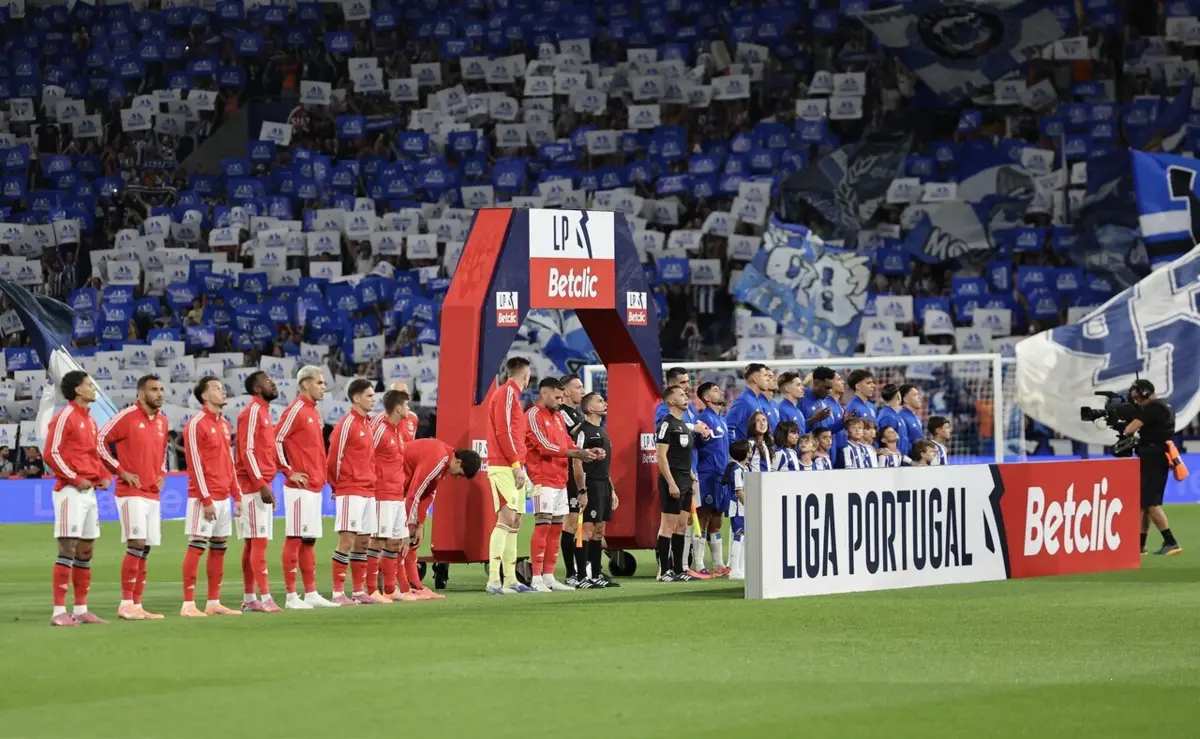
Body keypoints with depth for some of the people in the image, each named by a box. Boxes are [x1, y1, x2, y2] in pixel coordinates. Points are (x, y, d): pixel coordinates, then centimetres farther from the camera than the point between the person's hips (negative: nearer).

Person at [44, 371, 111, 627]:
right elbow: (51, 454, -14)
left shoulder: (90, 420, 16)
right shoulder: (65, 417, -9)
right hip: (70, 490, -9)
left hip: (89, 491, 9)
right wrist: (74, 478, -16)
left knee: (86, 550, 9)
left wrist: (104, 475, 8)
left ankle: (81, 609, 15)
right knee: (68, 548, -11)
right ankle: (59, 611, -11)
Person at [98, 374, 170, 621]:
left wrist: (162, 473, 12)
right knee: (136, 544, -14)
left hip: (153, 494, 7)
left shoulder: (162, 422, 13)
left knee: (144, 550, 7)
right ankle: (126, 605, -12)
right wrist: (121, 471, -11)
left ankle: (137, 605, 11)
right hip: (132, 492, -7)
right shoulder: (126, 416, -9)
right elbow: (100, 441, -9)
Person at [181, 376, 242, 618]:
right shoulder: (196, 424, -9)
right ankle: (188, 605, -8)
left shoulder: (224, 425, 16)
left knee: (219, 548, 8)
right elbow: (195, 464, -13)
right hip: (204, 497, -8)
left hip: (223, 496, 8)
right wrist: (206, 499, -17)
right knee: (196, 547, -8)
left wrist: (237, 495, 14)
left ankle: (213, 603, 13)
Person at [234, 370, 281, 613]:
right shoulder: (252, 411, -11)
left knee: (252, 543, 9)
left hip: (261, 486, 9)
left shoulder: (264, 412, 17)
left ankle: (249, 598, 12)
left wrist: (266, 483, 14)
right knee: (259, 541, -11)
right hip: (254, 486, -9)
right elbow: (247, 451, -17)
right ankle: (264, 598, -14)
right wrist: (262, 484, -21)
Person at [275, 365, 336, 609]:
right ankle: (291, 597, -6)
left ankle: (311, 594, 15)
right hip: (299, 487, -9)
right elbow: (276, 441, -15)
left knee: (309, 540, 11)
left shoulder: (315, 413, 17)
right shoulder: (296, 410, -10)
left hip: (315, 486, 9)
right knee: (294, 540, -7)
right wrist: (288, 471, -14)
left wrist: (320, 475, 14)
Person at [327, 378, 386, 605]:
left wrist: (371, 482, 14)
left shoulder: (367, 425, 16)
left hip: (368, 492, 8)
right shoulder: (346, 424, -10)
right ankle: (338, 593, -9)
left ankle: (359, 592, 14)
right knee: (347, 540, -10)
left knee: (363, 542, 9)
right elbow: (334, 457, -11)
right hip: (350, 492, -8)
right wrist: (337, 486, -1)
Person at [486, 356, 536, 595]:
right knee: (506, 518, -17)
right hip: (505, 467, -10)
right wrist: (516, 464, -18)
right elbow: (503, 432, -17)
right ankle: (494, 580, -24)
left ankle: (510, 580, 12)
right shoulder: (507, 394, -9)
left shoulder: (511, 395, 20)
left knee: (514, 523, 10)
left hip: (513, 468, 10)